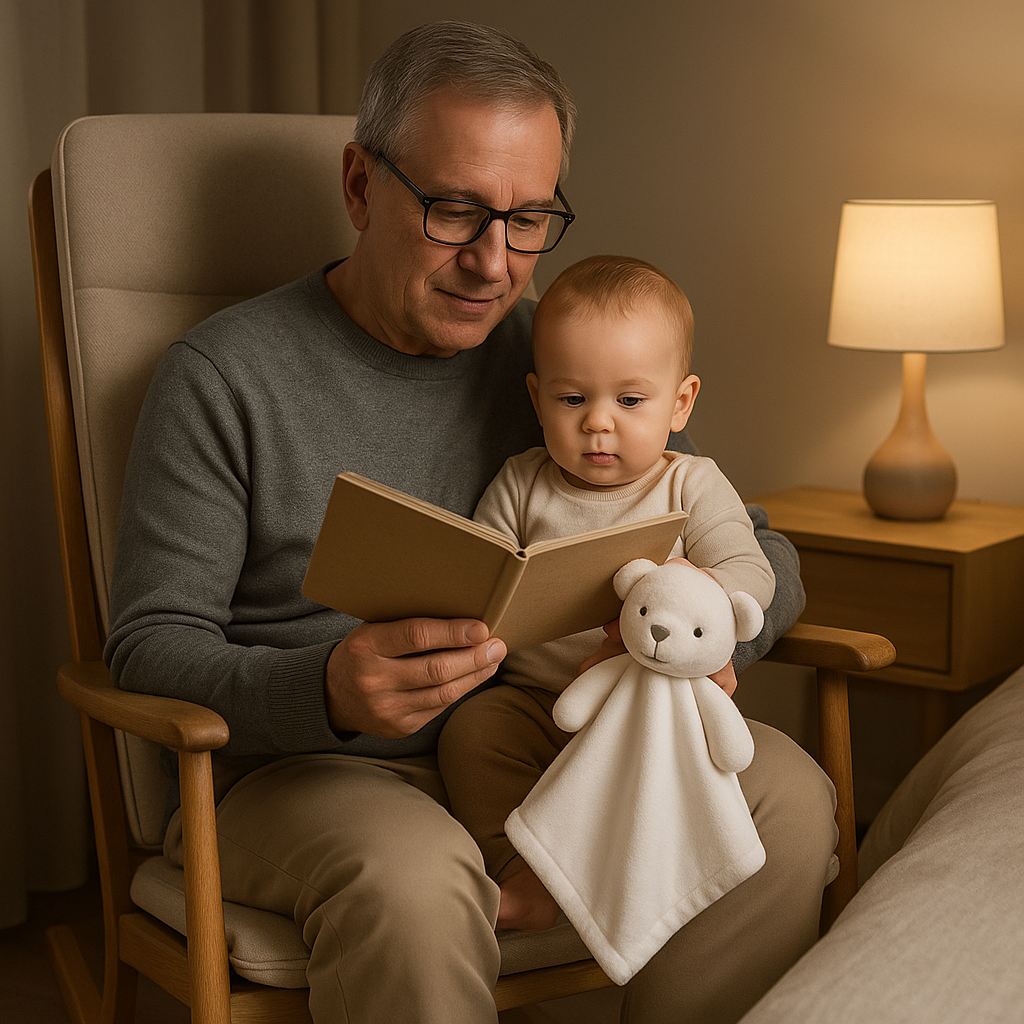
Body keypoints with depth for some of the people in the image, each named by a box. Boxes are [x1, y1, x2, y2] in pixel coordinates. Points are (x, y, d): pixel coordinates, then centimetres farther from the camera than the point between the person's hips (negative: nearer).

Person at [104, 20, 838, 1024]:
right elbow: (150, 647, -10)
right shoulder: (221, 377, -7)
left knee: (782, 789, -18)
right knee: (411, 875, -38)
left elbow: (765, 556, 9)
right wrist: (325, 690, -31)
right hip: (297, 769, -4)